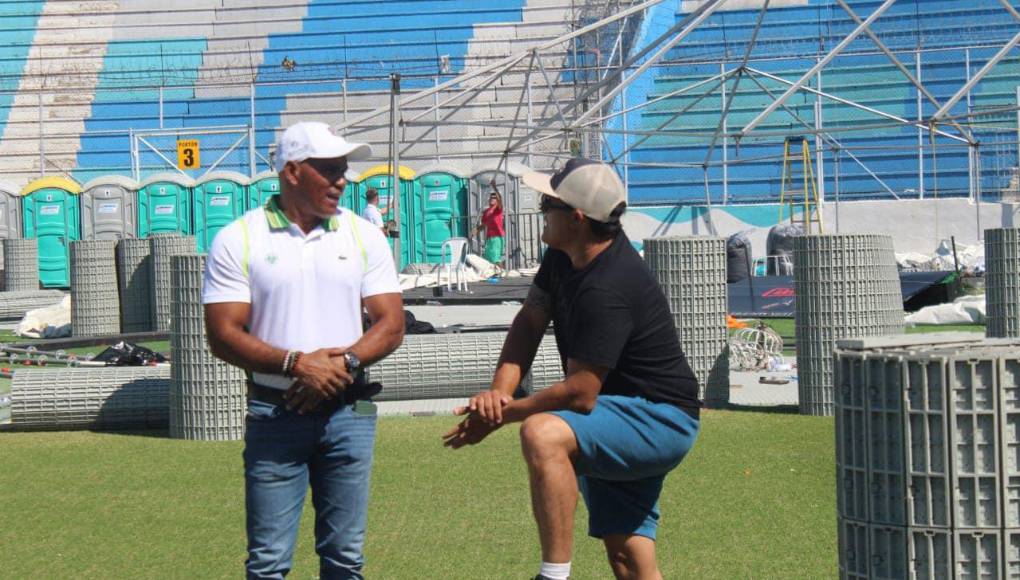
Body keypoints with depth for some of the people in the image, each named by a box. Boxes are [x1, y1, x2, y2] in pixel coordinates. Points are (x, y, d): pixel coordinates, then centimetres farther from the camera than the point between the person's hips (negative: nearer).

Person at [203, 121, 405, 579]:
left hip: (347, 412, 3)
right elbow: (223, 335, -6)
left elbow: (391, 325, 4)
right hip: (273, 415, -2)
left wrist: (344, 364, -14)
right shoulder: (238, 241, -1)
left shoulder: (363, 236, 7)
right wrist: (296, 363, -19)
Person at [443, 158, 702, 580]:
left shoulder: (607, 289, -27)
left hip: (659, 421, -10)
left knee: (542, 433, -33)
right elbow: (530, 321, 8)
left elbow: (580, 393, -27)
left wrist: (500, 415, -16)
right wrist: (500, 390, -9)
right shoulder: (563, 257, 2)